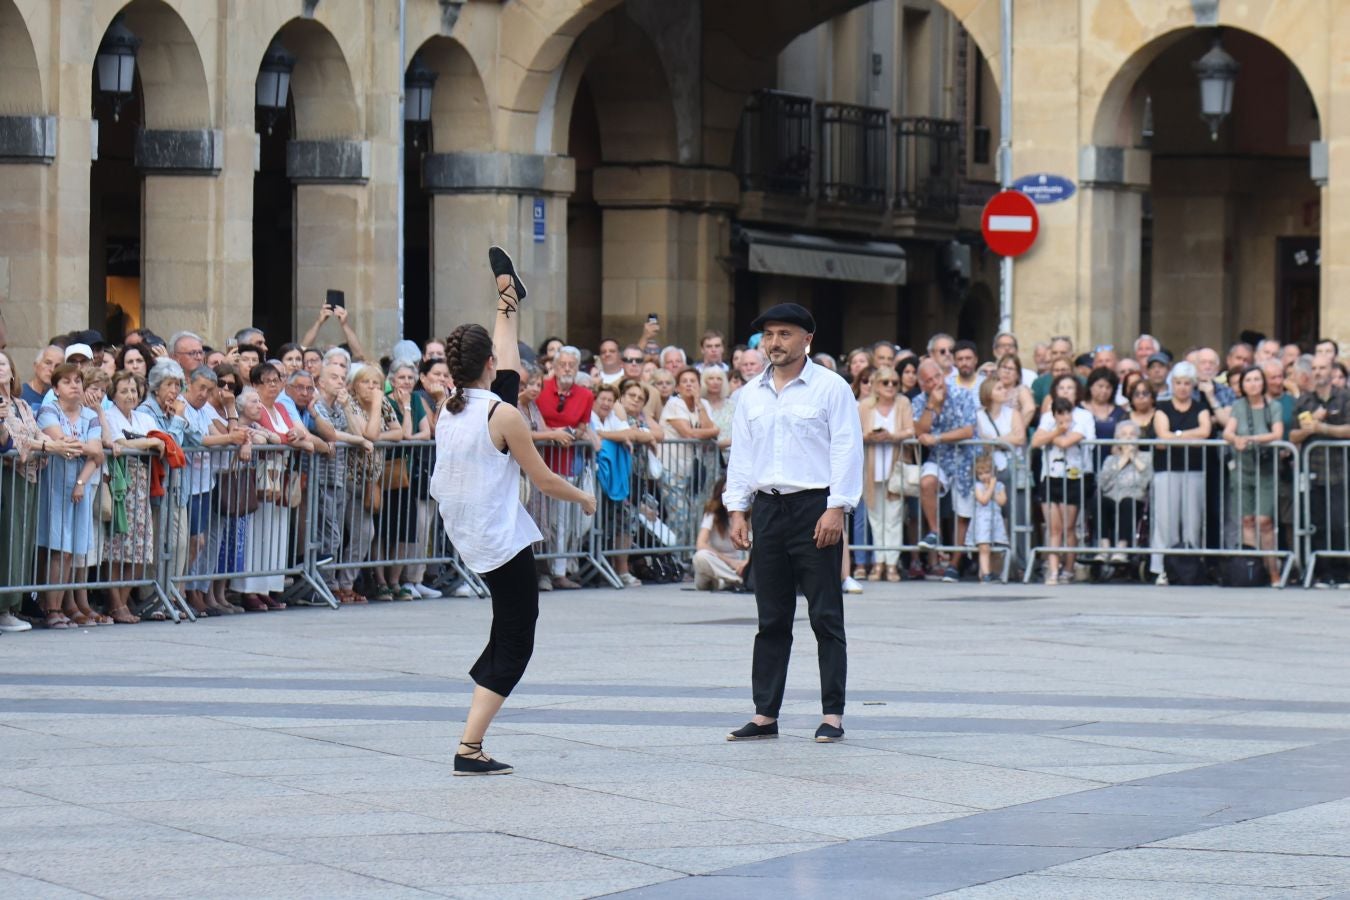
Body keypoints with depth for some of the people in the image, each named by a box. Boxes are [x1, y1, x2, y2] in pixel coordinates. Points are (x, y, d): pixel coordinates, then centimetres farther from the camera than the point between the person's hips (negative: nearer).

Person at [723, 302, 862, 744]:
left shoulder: (830, 388, -2)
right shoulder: (752, 395, 14)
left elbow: (846, 450, -6)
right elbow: (741, 454, 17)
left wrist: (836, 509, -14)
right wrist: (737, 509, 8)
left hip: (815, 508, -5)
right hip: (768, 508, 5)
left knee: (826, 616, -3)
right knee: (771, 619, 7)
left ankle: (832, 715, -1)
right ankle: (765, 715, 9)